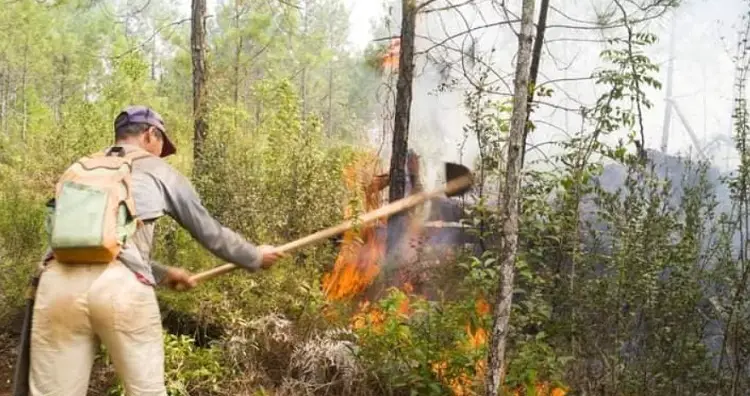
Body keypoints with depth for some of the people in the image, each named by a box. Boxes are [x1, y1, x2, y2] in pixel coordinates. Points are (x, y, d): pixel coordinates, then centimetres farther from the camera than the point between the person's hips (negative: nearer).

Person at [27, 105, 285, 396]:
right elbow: (210, 233, 26)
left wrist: (162, 274, 50)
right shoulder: (159, 172, 19)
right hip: (121, 285, -3)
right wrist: (255, 258, 43)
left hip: (60, 280, 4)